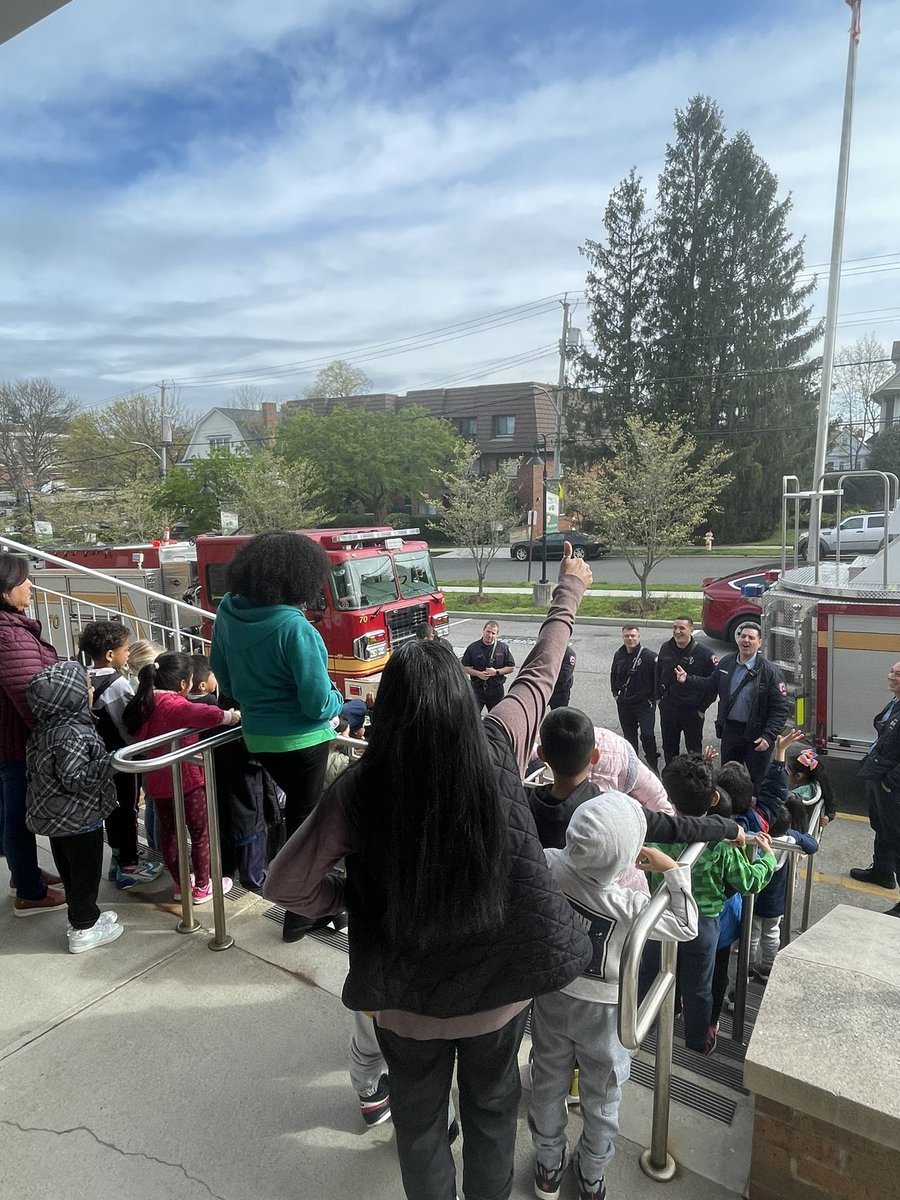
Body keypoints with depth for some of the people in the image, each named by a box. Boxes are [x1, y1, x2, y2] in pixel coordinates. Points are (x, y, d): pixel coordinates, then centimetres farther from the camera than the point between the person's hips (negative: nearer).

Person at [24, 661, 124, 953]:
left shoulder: (47, 728, 2)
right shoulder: (71, 734, -28)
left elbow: (34, 767, 14)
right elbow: (75, 779, -29)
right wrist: (111, 762, -31)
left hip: (56, 816, 9)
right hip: (79, 818, -9)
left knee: (71, 870, 20)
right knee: (85, 872, 5)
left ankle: (84, 916, 35)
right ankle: (84, 930, 18)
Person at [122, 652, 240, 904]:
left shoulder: (145, 704, 4)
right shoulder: (173, 704, -22)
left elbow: (137, 735, 21)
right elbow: (199, 714, -44)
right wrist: (228, 716, -34)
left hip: (157, 781, 8)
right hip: (185, 779, -8)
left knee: (168, 832, 17)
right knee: (201, 833, 8)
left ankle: (181, 884, 29)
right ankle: (202, 887, 17)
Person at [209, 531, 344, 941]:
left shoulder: (228, 611, -5)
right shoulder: (294, 627, -27)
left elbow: (222, 674, 8)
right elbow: (317, 704, -23)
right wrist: (337, 700, -2)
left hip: (257, 735, 7)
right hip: (301, 740, -7)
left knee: (299, 808, 26)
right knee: (304, 821, 11)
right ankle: (299, 915, 26)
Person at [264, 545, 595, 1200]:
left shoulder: (359, 790, -26)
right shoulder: (497, 751, -23)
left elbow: (286, 884, -15)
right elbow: (542, 669, -7)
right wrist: (571, 588, 8)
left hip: (406, 995, -1)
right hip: (500, 980, 1)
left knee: (420, 1117, 28)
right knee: (493, 1111, 28)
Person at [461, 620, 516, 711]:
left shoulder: (503, 648, -1)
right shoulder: (473, 647, -2)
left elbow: (511, 667, 2)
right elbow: (464, 667, 2)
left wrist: (496, 672, -13)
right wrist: (478, 673, -14)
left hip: (496, 690, 1)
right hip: (477, 689, -1)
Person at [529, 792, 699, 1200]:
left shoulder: (548, 866, -26)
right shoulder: (626, 906, -32)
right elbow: (686, 927, -18)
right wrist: (672, 869, -17)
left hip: (551, 998, 3)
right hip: (602, 1012, -3)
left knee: (548, 1084, 26)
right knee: (600, 1100, 24)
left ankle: (548, 1167, 47)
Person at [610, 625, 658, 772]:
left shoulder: (649, 656, -13)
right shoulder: (618, 655, 4)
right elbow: (613, 676, 21)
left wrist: (654, 698, -8)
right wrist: (615, 694, 15)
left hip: (645, 704, -5)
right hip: (624, 704, 5)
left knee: (647, 735, -13)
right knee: (629, 736, 15)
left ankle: (653, 765, 3)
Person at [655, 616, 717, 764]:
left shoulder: (704, 653, -13)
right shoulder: (666, 648, 1)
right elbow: (658, 673, 15)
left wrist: (703, 707, -10)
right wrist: (659, 696, 11)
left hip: (693, 710, -4)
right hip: (668, 709, 5)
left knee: (694, 749, 9)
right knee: (669, 747, 17)